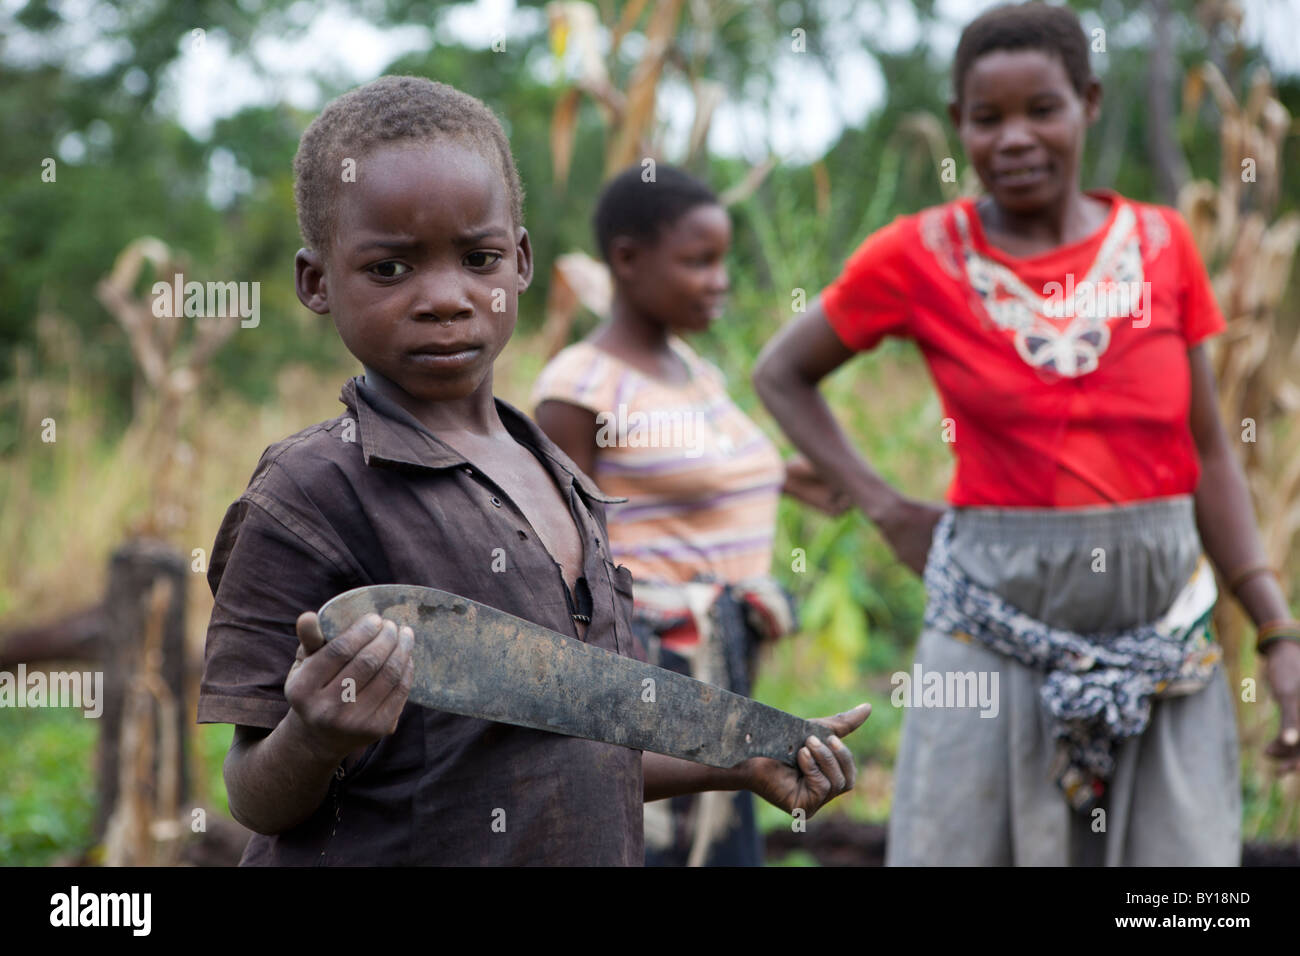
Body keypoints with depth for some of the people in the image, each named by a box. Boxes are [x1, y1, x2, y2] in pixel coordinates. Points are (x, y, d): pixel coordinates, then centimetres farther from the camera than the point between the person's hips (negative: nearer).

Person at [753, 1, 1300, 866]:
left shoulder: (1161, 244, 1)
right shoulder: (919, 257, -4)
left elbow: (1207, 454, 5)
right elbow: (782, 374, 10)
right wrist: (883, 506, -1)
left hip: (1167, 626, 2)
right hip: (996, 622, -2)